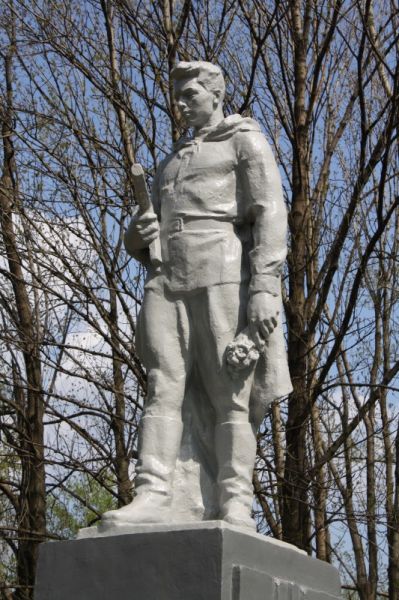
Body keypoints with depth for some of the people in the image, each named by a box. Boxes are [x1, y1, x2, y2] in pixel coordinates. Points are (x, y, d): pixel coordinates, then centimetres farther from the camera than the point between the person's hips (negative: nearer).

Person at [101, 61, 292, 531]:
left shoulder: (247, 141, 9)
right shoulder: (172, 162, 30)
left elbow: (270, 214, -4)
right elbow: (153, 235, 30)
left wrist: (265, 289, -18)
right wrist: (137, 236, 2)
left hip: (223, 276, -6)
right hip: (168, 281, 6)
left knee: (228, 395, -11)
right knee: (163, 387, -10)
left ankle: (234, 509, -15)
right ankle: (152, 498, -21)